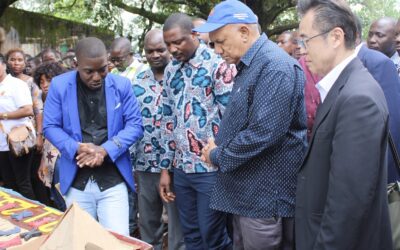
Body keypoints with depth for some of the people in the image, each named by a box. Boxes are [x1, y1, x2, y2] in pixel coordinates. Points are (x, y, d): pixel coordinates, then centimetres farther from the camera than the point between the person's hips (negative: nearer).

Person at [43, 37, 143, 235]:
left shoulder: (122, 85, -2)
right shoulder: (59, 85, -2)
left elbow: (135, 125, -2)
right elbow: (50, 127, 0)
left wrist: (105, 150, -17)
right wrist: (77, 148, -17)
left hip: (113, 180, -1)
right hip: (76, 181, 1)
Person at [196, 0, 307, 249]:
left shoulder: (274, 66, -20)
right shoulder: (248, 65, 13)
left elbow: (263, 133, -27)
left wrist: (218, 156, -13)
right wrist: (217, 145, 3)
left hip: (264, 196, -10)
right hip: (245, 191, 10)